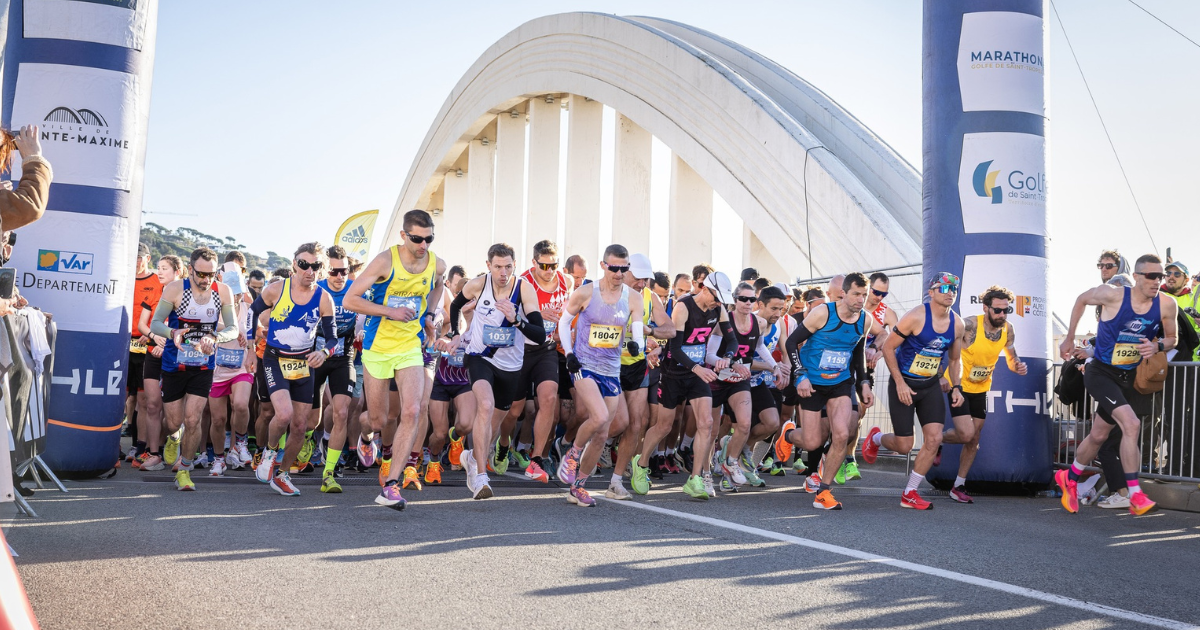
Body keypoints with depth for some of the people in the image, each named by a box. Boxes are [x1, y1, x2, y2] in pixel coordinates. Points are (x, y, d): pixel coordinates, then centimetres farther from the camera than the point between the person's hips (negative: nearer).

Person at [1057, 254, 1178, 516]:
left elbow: (1172, 338, 6)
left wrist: (1158, 346, -18)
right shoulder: (1113, 295, -20)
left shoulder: (1166, 305, -11)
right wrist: (1069, 338, 6)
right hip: (1100, 373, -5)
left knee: (1098, 436, 17)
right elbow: (1082, 300, -1)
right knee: (1131, 424, -24)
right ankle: (1136, 496, -19)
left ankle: (1069, 479, 41)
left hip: (1127, 377, 5)